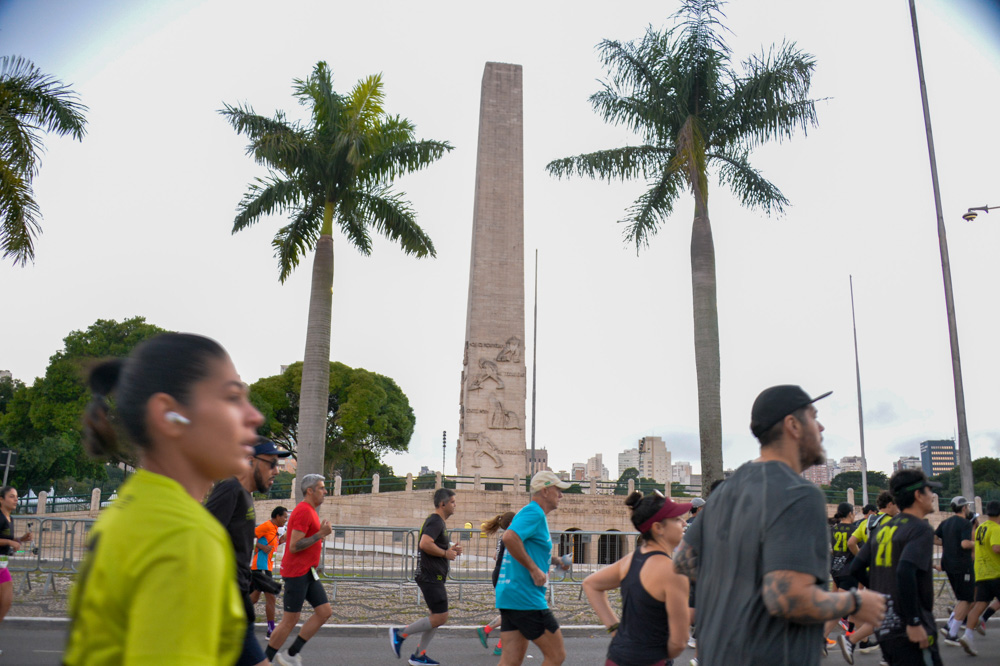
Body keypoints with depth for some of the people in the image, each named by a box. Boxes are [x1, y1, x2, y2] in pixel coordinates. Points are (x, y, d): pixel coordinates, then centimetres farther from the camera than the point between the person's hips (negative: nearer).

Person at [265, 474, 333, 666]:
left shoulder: (309, 511, 16)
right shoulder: (303, 511, -16)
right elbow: (294, 546, -22)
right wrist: (321, 534, -20)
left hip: (308, 573, 10)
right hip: (296, 573, -10)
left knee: (325, 612, 4)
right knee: (290, 620, -3)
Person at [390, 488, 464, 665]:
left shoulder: (436, 521, 19)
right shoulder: (436, 521, -14)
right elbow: (425, 544, -28)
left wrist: (450, 550, 15)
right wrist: (446, 553, -17)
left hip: (433, 577, 11)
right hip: (431, 576, -11)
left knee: (437, 617, 14)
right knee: (440, 617, -10)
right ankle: (400, 633, -3)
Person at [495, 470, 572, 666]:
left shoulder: (531, 513, 20)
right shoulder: (534, 512, -11)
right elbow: (510, 537, -29)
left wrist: (555, 561, 19)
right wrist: (534, 569, -21)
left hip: (508, 597, 10)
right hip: (525, 598, -10)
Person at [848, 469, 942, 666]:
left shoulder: (882, 529, 12)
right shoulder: (921, 529, -10)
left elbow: (856, 568, 12)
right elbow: (905, 572, -25)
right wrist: (914, 623, -22)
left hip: (884, 628, 8)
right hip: (908, 631, -8)